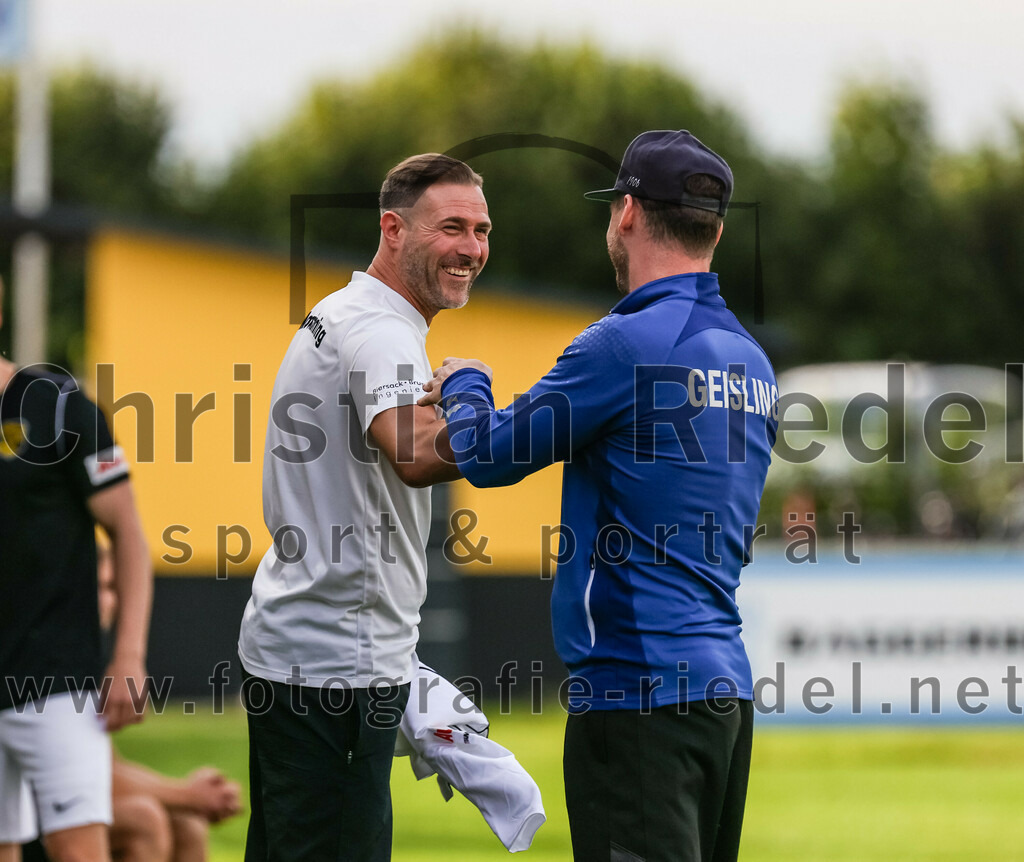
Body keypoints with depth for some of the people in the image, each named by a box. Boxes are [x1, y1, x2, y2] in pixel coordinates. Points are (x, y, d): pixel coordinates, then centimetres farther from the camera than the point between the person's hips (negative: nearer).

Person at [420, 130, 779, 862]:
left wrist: (464, 385, 18)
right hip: (725, 686, 9)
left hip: (639, 688, -8)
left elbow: (490, 457, -4)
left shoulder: (629, 342, -12)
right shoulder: (750, 359, 14)